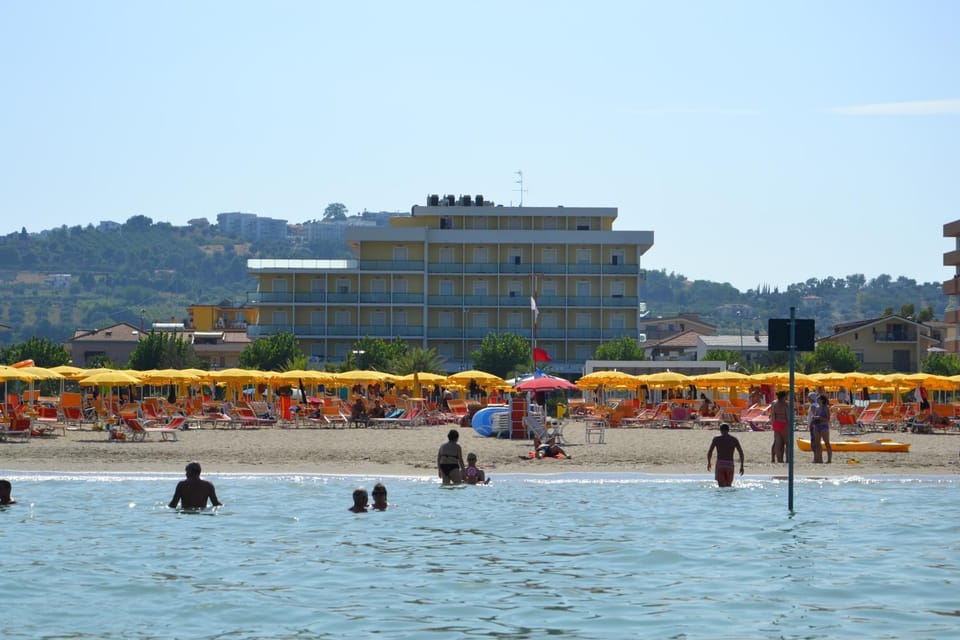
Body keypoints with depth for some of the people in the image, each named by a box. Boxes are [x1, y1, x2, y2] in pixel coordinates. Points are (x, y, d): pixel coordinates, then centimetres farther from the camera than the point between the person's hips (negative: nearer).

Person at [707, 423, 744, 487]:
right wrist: (741, 466, 9)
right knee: (728, 486, 15)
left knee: (721, 487, -10)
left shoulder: (716, 439, 3)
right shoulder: (734, 440, 8)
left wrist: (708, 463, 16)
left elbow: (709, 452, 0)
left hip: (720, 464, -2)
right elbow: (741, 453, 3)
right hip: (730, 465, 2)